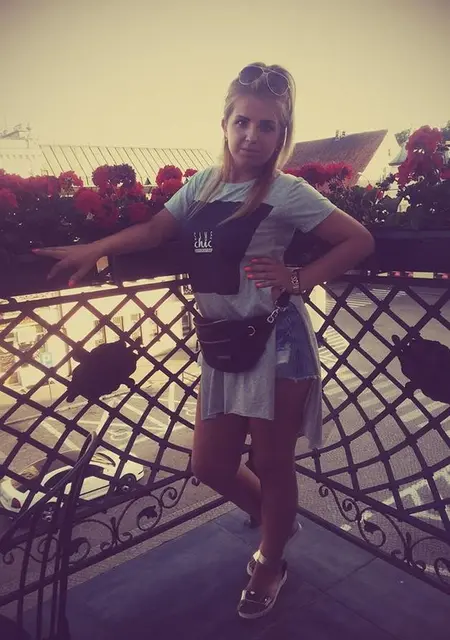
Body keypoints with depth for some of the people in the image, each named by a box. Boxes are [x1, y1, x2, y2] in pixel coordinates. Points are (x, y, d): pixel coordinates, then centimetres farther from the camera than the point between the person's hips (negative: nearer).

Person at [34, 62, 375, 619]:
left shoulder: (286, 193, -9)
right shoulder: (203, 184, 8)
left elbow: (360, 241, -7)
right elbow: (154, 230, 14)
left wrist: (297, 280, -17)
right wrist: (93, 250, 5)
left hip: (275, 340, -6)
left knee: (272, 464, 9)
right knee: (210, 465, 13)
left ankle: (270, 563, 38)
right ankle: (277, 520, 45)